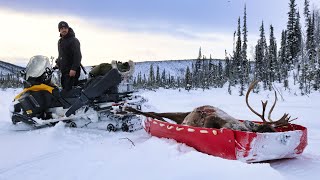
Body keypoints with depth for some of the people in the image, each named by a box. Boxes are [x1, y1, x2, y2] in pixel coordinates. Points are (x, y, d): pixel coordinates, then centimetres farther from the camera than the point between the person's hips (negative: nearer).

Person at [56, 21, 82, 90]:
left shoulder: (74, 40, -10)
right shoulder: (60, 41, 18)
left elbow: (77, 55, -18)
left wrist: (74, 69, -25)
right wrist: (58, 63, 20)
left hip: (71, 72, -8)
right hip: (63, 70, 9)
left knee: (68, 89, -14)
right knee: (64, 89, 10)